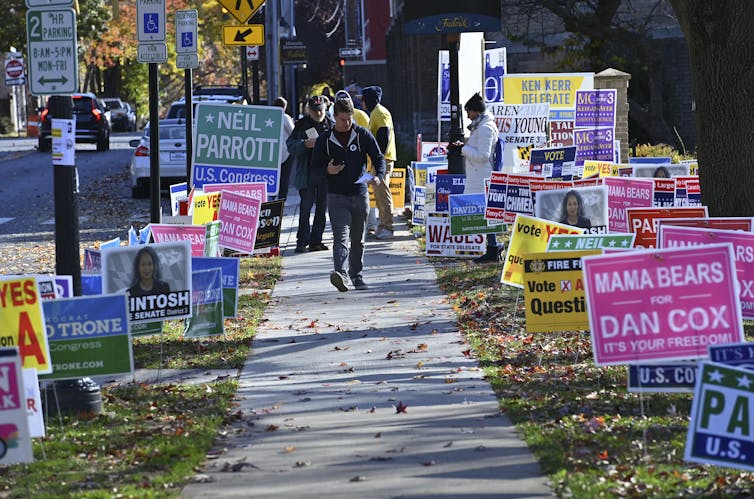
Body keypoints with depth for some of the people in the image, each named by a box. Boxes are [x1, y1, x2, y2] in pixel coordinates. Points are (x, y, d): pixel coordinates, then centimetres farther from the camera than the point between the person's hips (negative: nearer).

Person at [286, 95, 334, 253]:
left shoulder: (331, 125, 8)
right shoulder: (302, 125, 3)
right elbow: (290, 146, -2)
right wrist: (305, 145, -19)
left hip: (326, 173, 3)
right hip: (307, 173, -2)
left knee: (322, 208, 6)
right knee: (305, 208, -6)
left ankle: (316, 241, 15)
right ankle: (302, 242, -1)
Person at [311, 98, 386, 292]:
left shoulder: (363, 135, 3)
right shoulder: (324, 140, 2)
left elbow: (378, 157, 4)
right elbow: (315, 165, 8)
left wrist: (379, 175, -15)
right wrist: (327, 170, -14)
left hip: (360, 195, 2)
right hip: (336, 196, -2)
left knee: (358, 240, 13)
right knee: (341, 236, -18)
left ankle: (357, 276, 26)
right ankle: (341, 273, -34)